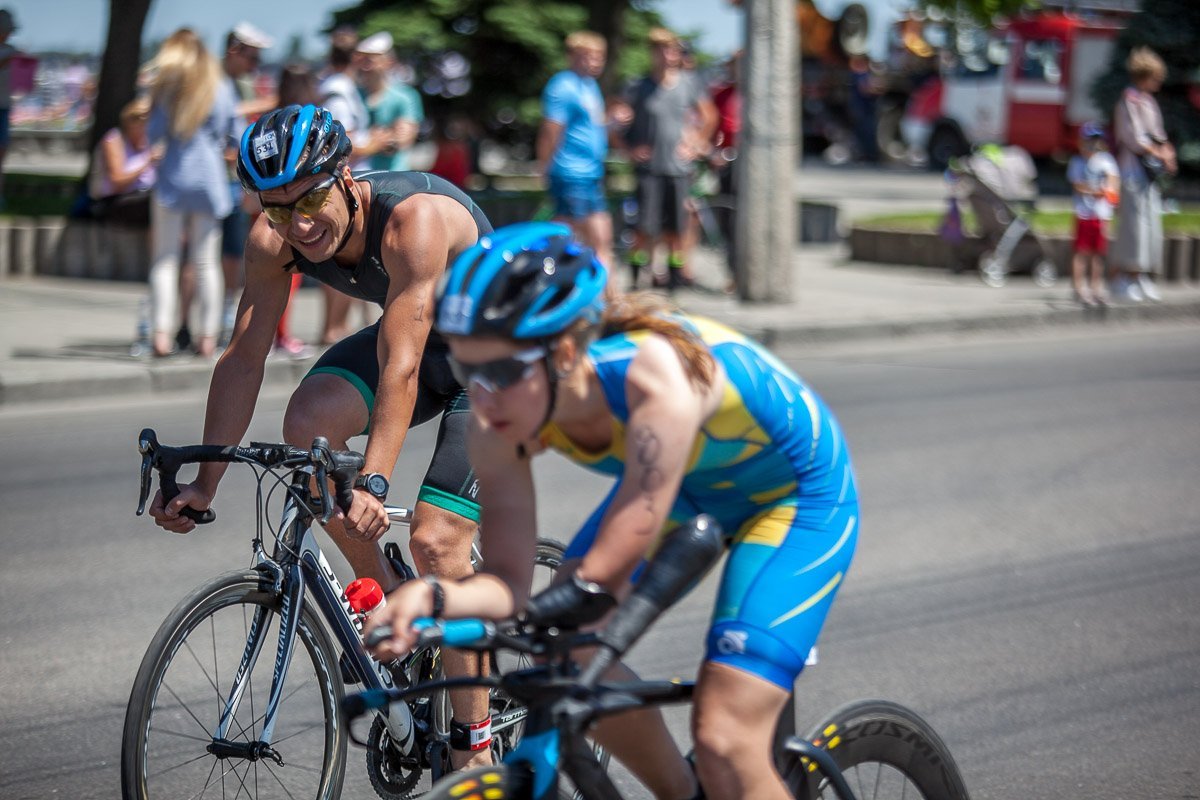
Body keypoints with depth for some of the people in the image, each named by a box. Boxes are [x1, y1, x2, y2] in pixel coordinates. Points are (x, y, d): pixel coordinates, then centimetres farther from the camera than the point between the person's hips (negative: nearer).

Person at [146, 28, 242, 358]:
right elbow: (235, 136, 6)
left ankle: (162, 332, -8)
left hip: (171, 179, -1)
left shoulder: (165, 87, -2)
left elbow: (153, 133, -3)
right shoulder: (220, 89, 2)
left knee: (165, 259, 2)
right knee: (206, 262, 6)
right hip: (209, 179, 1)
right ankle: (208, 334, 4)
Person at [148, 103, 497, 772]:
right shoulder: (274, 240, -18)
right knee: (309, 421, -24)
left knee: (437, 541, -17)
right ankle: (385, 590, -2)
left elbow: (400, 369, -42)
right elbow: (244, 358, -13)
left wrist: (374, 483, -50)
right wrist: (204, 484, -17)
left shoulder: (415, 220, -36)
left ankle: (476, 748, -6)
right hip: (411, 338, 6)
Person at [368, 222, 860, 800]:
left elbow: (609, 569, -37)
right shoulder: (499, 420, -22)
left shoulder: (653, 372, -40)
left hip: (796, 495, -6)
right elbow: (508, 580, -22)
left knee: (723, 743, -16)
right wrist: (435, 599, -40)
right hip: (691, 488, 6)